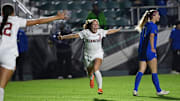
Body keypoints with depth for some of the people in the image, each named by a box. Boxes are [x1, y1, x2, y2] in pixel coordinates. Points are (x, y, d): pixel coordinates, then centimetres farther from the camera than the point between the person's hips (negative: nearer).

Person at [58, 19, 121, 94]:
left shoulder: (101, 32, -2)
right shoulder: (85, 32, -9)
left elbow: (109, 31, 16)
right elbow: (74, 35, -13)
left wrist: (118, 30, 30)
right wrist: (63, 37, -21)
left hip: (98, 54, -1)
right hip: (88, 56, 1)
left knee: (96, 69, -26)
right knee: (90, 73, 15)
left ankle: (100, 88, -25)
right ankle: (91, 78, 56)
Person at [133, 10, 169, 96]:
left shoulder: (145, 25, 17)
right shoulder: (153, 25, -8)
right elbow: (151, 36, -24)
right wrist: (152, 48, -25)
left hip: (141, 50, 8)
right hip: (149, 51, -8)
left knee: (141, 71, 5)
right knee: (154, 71, -1)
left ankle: (135, 90, -4)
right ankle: (158, 91, 5)